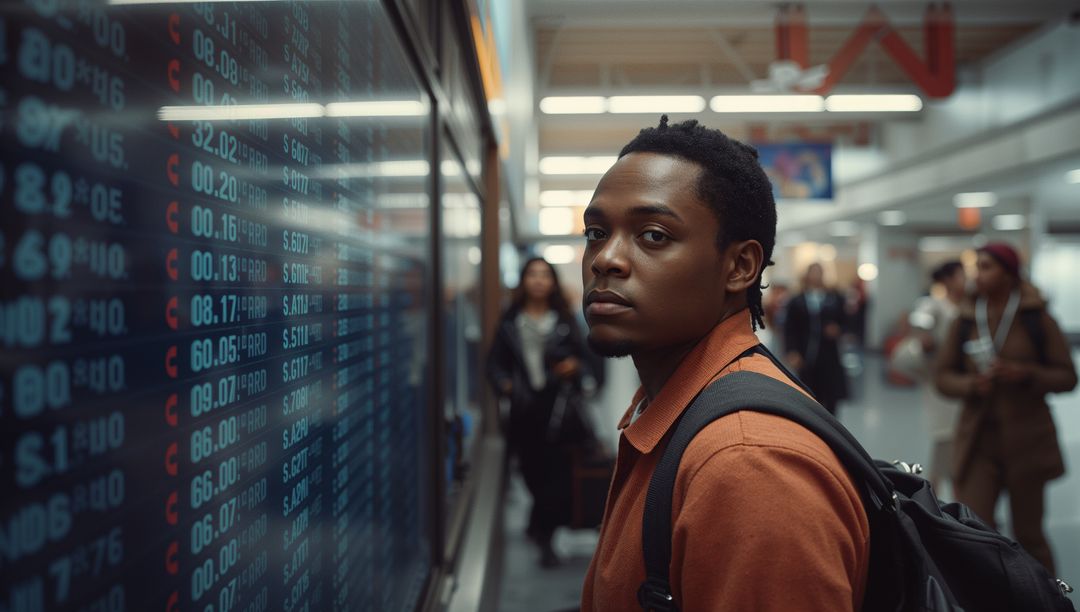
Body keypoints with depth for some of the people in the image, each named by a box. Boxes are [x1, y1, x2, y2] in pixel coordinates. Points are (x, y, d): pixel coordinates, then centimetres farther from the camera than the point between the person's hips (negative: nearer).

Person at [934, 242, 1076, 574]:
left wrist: (1025, 373, -19)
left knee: (1029, 535, 12)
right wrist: (971, 384, -15)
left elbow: (1067, 377, -2)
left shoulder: (1036, 319, -4)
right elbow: (944, 375, 5)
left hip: (1027, 439, -1)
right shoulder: (966, 320, 2)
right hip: (978, 440, 1)